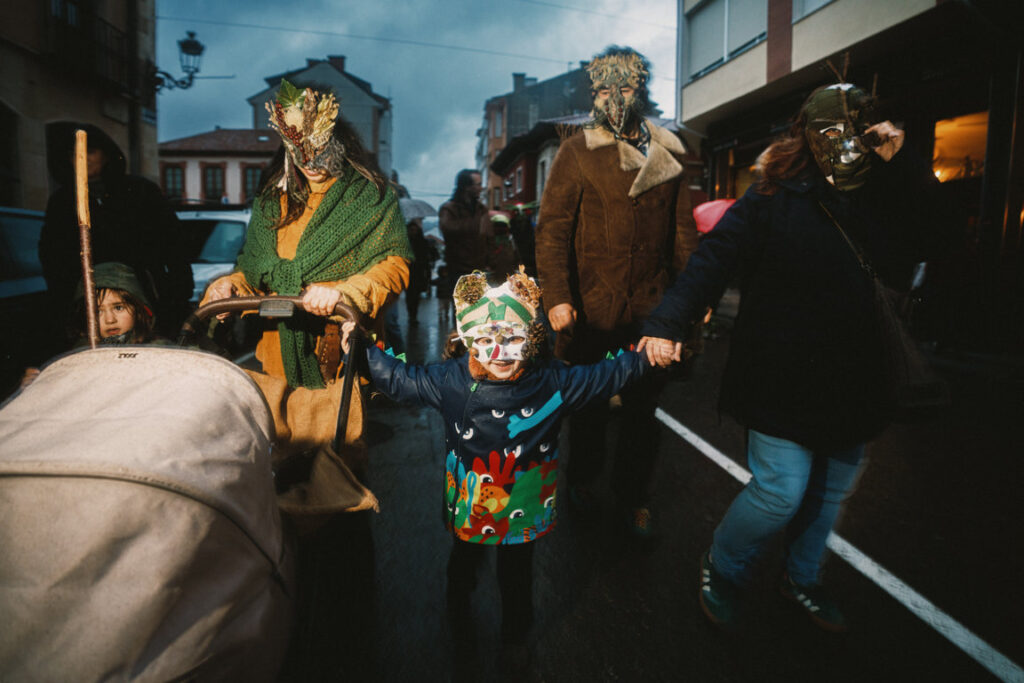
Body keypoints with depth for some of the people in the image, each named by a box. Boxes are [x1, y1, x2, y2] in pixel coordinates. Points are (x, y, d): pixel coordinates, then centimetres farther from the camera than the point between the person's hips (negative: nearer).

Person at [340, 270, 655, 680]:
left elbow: (607, 376, -9)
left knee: (517, 577, 25)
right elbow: (397, 378, -10)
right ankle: (462, 642, 57)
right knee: (463, 572, 25)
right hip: (469, 511, 0)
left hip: (523, 515, 0)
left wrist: (646, 356, -16)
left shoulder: (553, 383, -22)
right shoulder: (451, 382, -23)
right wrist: (363, 345, -16)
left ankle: (515, 638, 58)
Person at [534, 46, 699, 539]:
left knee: (642, 406, 9)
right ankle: (583, 479, 37)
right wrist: (556, 296, -15)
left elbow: (683, 230, 13)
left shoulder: (668, 154, 10)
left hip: (649, 307, 2)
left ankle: (634, 496, 27)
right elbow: (553, 228, -6)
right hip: (589, 307, -2)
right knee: (589, 402, 13)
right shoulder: (577, 152, 0)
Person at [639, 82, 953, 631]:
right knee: (781, 490, -8)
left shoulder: (883, 198, 9)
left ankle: (801, 579, 41)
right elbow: (714, 258, -15)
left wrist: (900, 167, -8)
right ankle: (720, 568, 20)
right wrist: (666, 321, -28)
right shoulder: (772, 199, -8)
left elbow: (929, 236, 0)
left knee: (832, 490, 17)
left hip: (850, 381, 7)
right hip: (783, 380, -6)